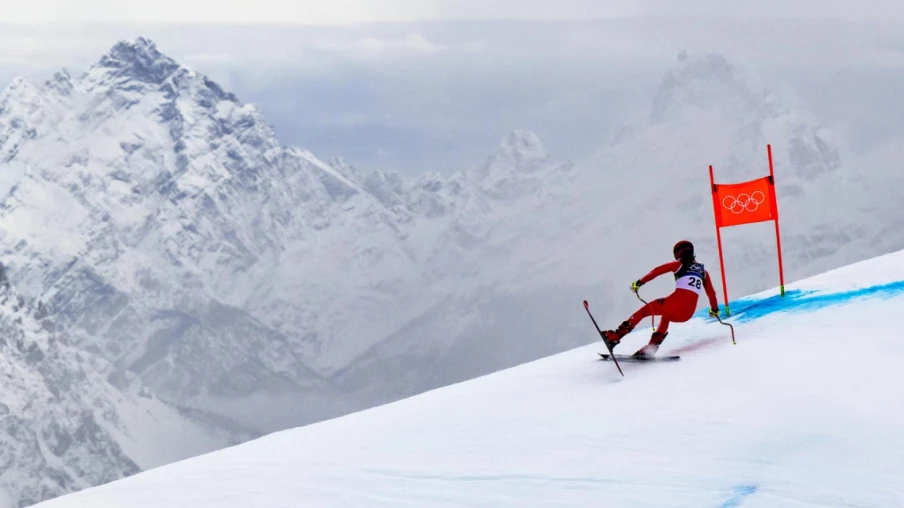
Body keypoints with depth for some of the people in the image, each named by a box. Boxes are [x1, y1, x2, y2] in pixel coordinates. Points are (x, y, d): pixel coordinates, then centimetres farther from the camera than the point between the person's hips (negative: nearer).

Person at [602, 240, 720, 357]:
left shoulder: (679, 264, 12)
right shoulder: (702, 270, 23)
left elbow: (657, 270, 1)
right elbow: (711, 292, 29)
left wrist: (640, 282, 6)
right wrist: (714, 309, 44)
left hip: (677, 301, -5)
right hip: (689, 312, 5)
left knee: (644, 310, 13)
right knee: (666, 316, 36)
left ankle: (616, 336, 3)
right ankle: (652, 346, 17)